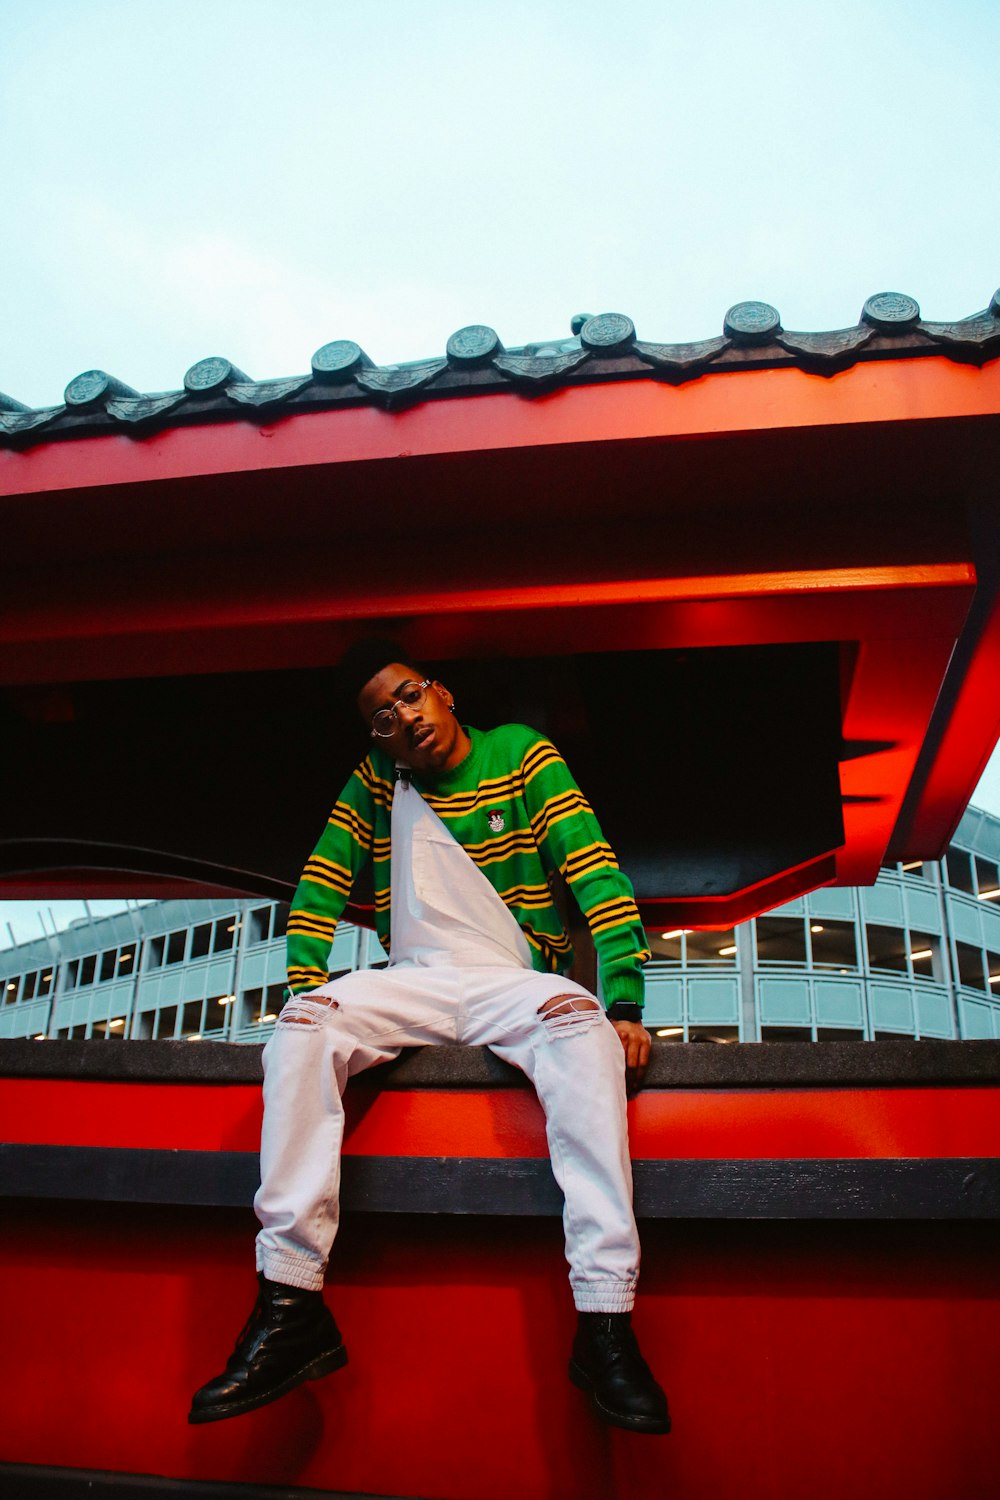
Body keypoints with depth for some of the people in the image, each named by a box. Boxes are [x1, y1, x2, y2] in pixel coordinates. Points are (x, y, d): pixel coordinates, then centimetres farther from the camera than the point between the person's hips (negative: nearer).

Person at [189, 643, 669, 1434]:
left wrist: (625, 1004, -17)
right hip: (413, 981, 3)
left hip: (512, 980, -2)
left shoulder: (522, 755, 0)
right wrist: (304, 992, -3)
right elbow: (319, 892, 12)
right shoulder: (374, 783, 11)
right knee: (303, 1025, -27)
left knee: (579, 1021, -36)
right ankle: (291, 1304, -26)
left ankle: (606, 1321, -37)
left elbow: (597, 875, -7)